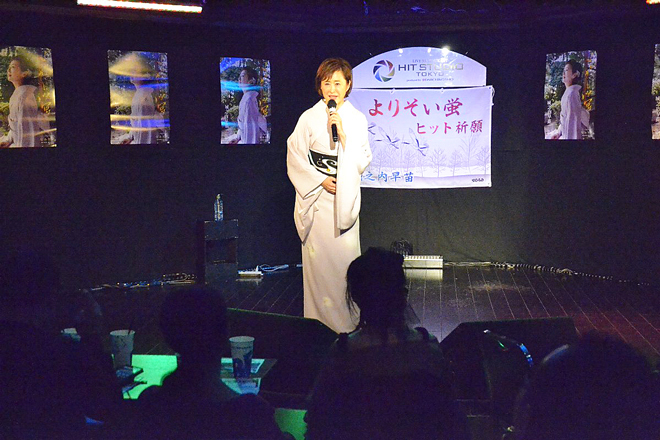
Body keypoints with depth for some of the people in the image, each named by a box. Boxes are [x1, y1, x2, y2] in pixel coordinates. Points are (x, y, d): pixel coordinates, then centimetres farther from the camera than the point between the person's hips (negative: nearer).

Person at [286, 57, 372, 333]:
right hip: (317, 197, -1)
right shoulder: (309, 118, 0)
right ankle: (320, 322, 8)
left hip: (346, 198, 1)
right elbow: (295, 159, 1)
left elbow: (362, 163, -1)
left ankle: (347, 323, 8)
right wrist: (320, 181, -9)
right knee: (318, 258, -3)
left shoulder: (357, 119, 4)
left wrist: (343, 134, -12)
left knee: (346, 256, -2)